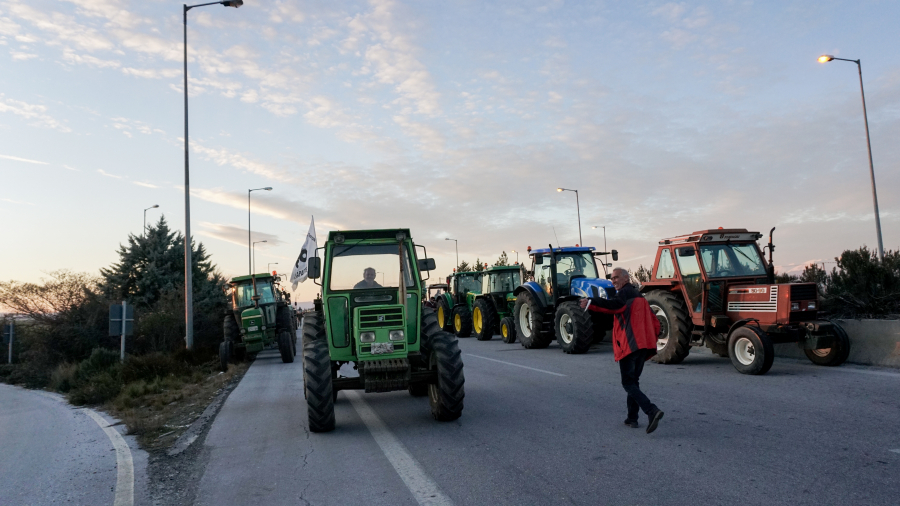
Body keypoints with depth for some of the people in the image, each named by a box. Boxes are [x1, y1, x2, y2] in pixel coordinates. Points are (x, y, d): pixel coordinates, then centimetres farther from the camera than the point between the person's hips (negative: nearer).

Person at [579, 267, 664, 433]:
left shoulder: (625, 292, -4)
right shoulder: (639, 297, 25)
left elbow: (615, 305, -29)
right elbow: (655, 323, 25)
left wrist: (591, 302, -37)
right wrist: (649, 340, 28)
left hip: (629, 344, -9)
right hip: (643, 345, 9)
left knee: (628, 383, -6)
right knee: (633, 381, 17)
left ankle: (652, 411, -22)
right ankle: (632, 418, 18)